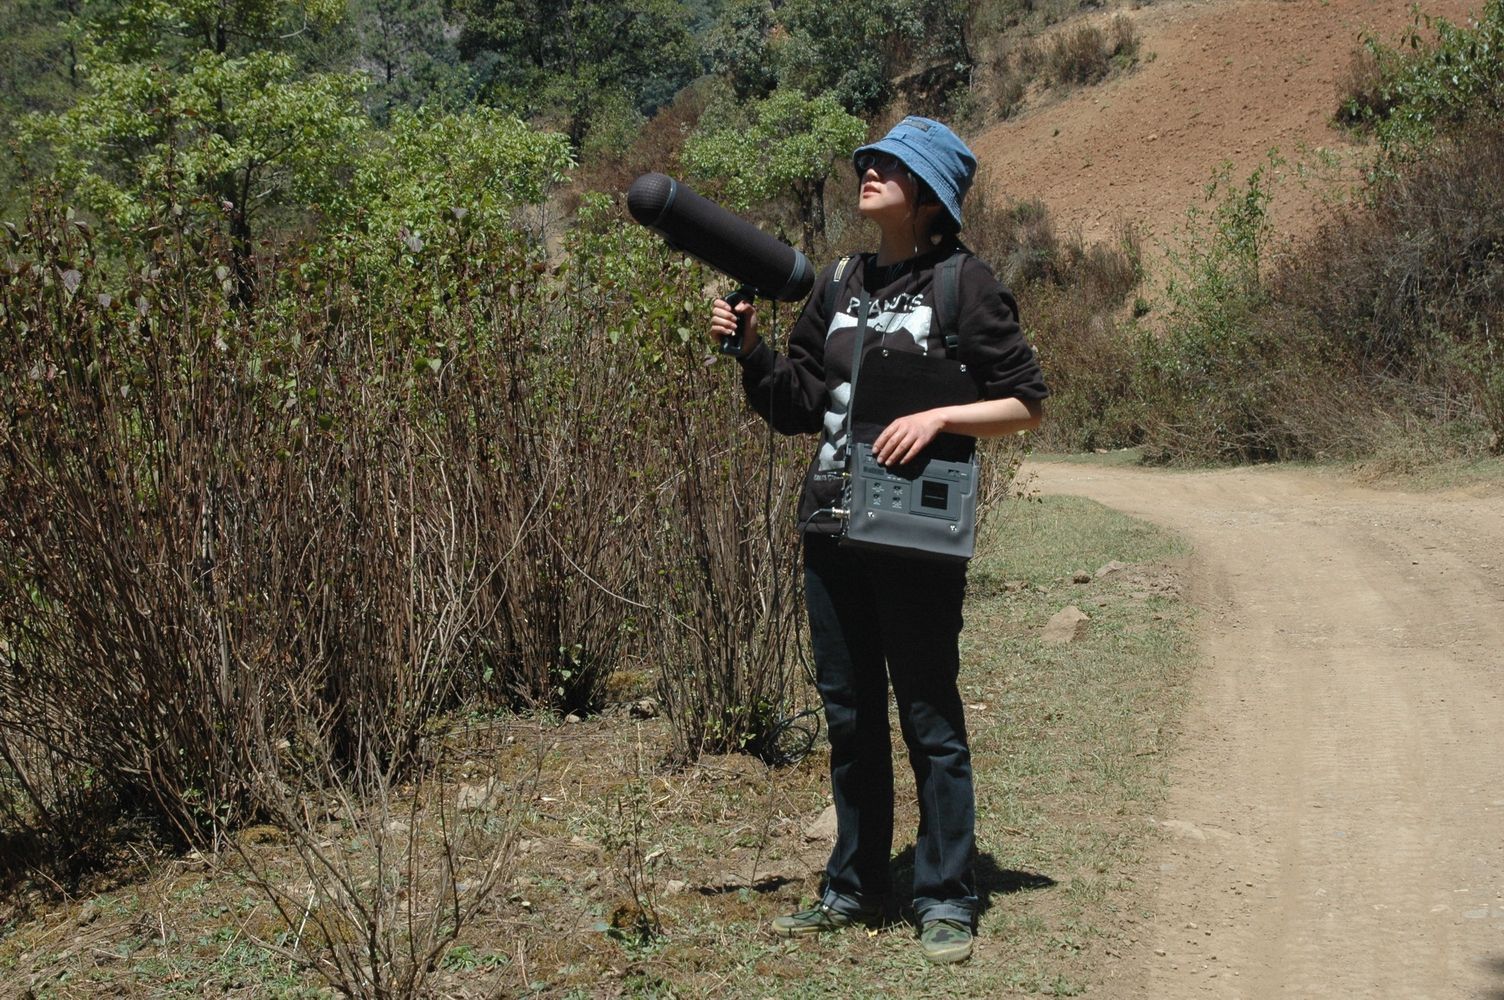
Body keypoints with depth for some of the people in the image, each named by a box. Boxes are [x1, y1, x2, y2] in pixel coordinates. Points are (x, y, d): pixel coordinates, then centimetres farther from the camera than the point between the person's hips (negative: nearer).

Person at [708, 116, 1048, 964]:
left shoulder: (965, 285, -4)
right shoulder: (837, 286, 14)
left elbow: (1026, 403, -3)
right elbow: (796, 408, 16)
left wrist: (938, 417, -16)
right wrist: (750, 348, 1)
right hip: (832, 532, 6)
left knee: (931, 719, 1)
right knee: (849, 717, 13)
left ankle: (947, 899, 11)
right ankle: (857, 888, 25)